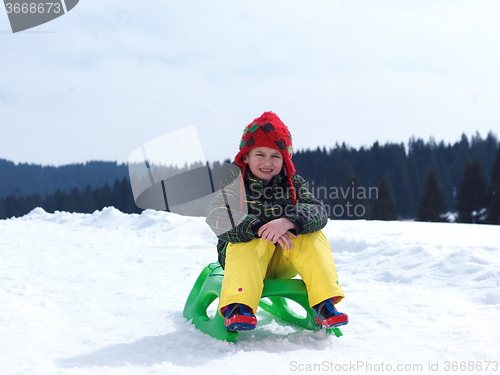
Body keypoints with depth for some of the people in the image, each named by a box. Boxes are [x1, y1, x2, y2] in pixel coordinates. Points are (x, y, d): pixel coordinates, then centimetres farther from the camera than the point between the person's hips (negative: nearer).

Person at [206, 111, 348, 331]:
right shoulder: (232, 187, -6)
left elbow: (318, 212, -18)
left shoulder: (293, 184, 1)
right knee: (253, 239, -34)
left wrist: (288, 222, -40)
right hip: (243, 257, -2)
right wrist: (259, 228, -39)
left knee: (312, 235, -22)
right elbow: (218, 221, -25)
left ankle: (325, 304, -27)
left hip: (283, 262, 3)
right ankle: (237, 306, -46)